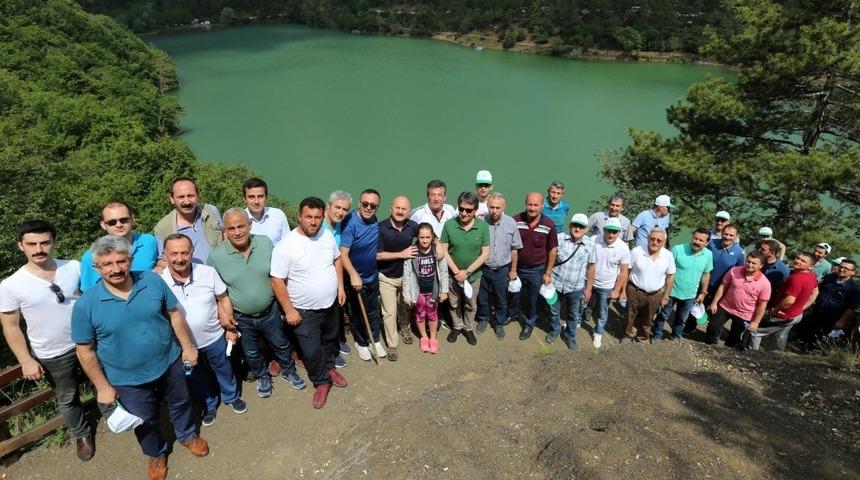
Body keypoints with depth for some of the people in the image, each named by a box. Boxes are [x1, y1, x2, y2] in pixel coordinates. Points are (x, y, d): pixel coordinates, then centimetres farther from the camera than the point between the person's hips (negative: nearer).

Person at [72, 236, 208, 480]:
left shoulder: (153, 281, -15)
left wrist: (188, 347, 1)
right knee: (146, 422, 23)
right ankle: (156, 453, 54)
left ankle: (187, 435, 57)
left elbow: (174, 314, -3)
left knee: (180, 403, 26)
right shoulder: (85, 305, -20)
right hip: (128, 381, -1)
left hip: (169, 364, 2)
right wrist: (102, 387, -7)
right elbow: (85, 351, -11)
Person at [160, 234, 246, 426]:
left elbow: (223, 300, -6)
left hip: (214, 337, 0)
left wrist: (230, 328, -4)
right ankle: (209, 405, 50)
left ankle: (231, 397, 51)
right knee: (197, 379, 24)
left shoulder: (208, 273, -18)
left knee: (223, 370, 24)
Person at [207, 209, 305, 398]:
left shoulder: (265, 242, -14)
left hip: (270, 312, 1)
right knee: (251, 354, 22)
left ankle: (288, 371, 49)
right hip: (241, 319, 0)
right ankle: (262, 377, 51)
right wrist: (223, 312, -10)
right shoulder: (216, 256, -18)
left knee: (281, 345, 22)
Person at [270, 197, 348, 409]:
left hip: (331, 304, 5)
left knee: (330, 340, 25)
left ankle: (329, 367, 51)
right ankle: (322, 381, 32)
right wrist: (289, 310, -17)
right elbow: (277, 281, -19)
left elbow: (337, 259, 10)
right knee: (311, 351, 7)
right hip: (304, 311, -5)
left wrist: (340, 287, 4)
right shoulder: (286, 246, -24)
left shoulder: (327, 235, -7)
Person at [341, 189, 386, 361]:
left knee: (373, 311, 20)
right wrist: (353, 275, -40)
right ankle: (361, 343, 36)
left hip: (373, 276, 6)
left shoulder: (374, 220, -5)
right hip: (356, 279, -6)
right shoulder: (350, 223, -25)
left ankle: (375, 340, 40)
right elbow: (343, 254, -29)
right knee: (359, 313, 13)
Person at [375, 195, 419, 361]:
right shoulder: (381, 228, -22)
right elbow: (378, 255, -21)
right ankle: (392, 345, 21)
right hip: (386, 277, -3)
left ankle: (404, 327, 51)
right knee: (389, 312, 3)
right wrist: (402, 254, -23)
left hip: (405, 274, 4)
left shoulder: (413, 226, -12)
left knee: (405, 306, 23)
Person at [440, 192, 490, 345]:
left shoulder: (483, 226, -16)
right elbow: (443, 250, -12)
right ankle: (457, 327, 44)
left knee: (471, 305, 20)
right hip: (453, 274, 0)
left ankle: (468, 328, 44)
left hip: (474, 275, 0)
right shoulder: (449, 224, -17)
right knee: (454, 303, 20)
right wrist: (456, 271, -17)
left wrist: (467, 272, -17)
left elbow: (485, 253, -12)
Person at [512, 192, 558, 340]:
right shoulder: (516, 220, -16)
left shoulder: (549, 224, -17)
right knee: (514, 296, 20)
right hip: (517, 267, 1)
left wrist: (548, 273, -3)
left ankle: (529, 324, 43)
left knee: (532, 300, 18)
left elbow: (553, 250, -6)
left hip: (537, 270, 0)